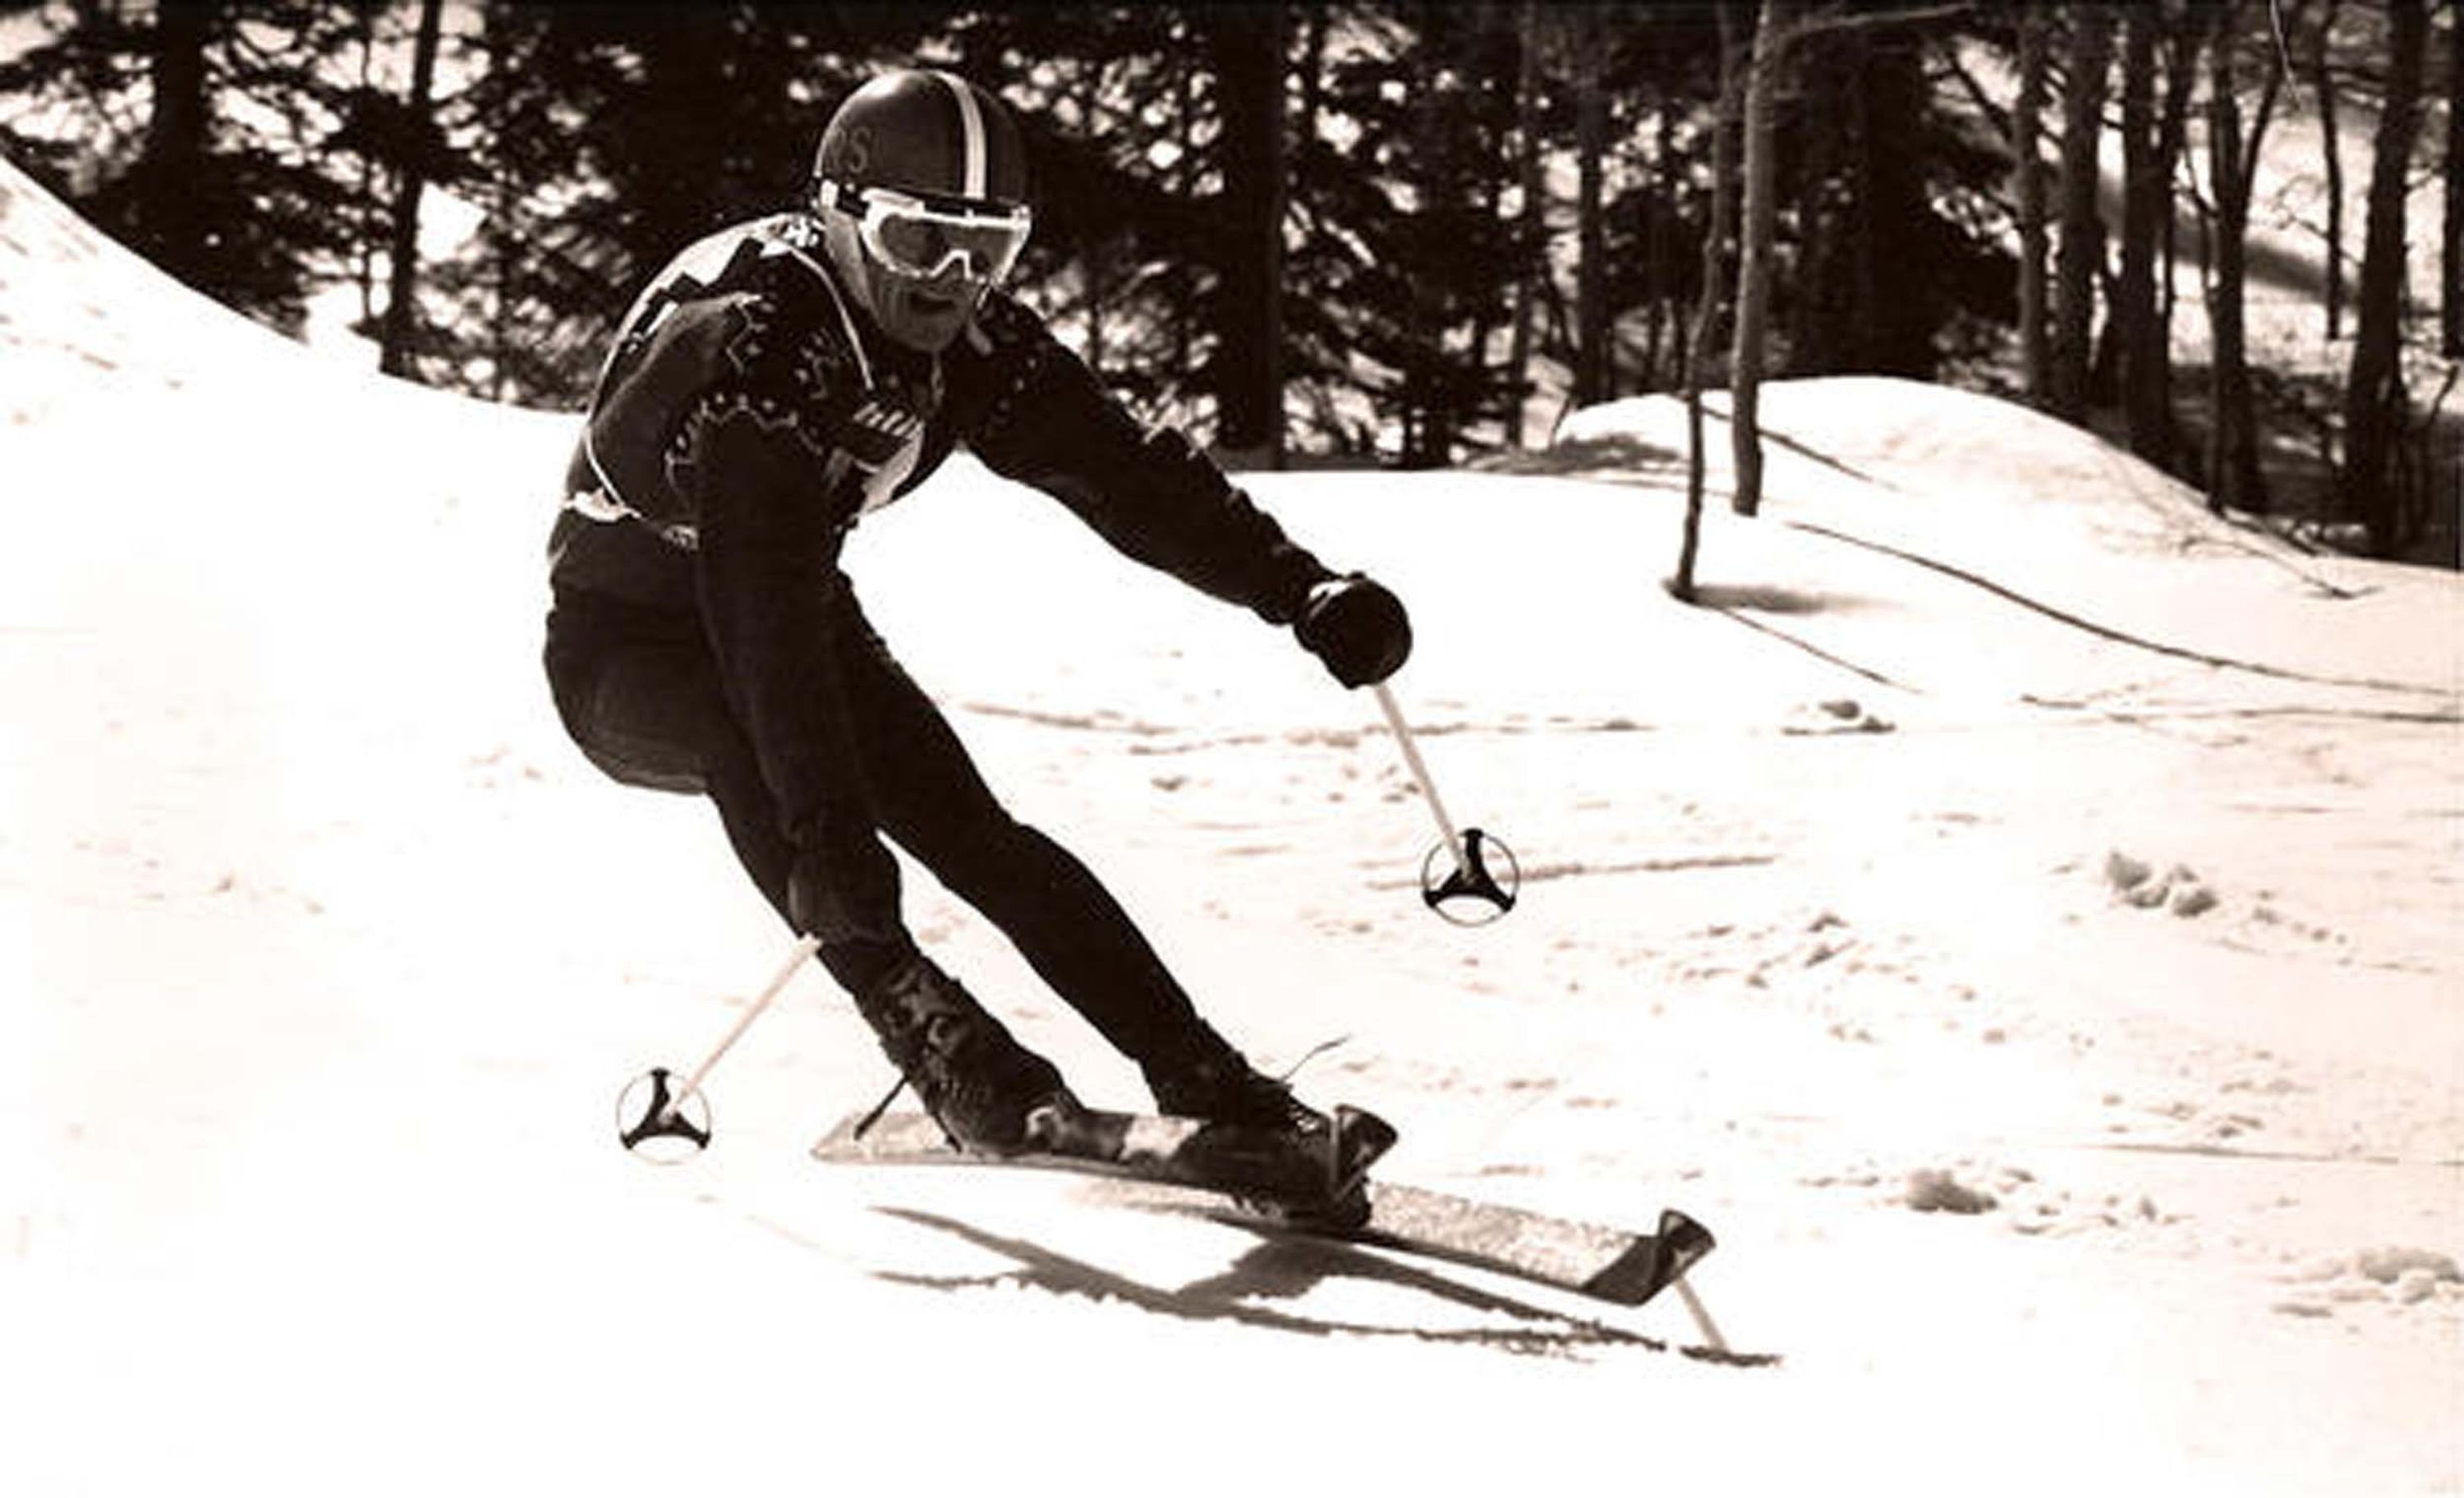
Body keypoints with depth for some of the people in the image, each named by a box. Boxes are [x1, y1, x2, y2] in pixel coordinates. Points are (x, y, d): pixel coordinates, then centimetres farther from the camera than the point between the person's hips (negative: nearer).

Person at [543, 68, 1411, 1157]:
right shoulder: (753, 341, -34)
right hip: (625, 649, -6)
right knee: (742, 728, -38)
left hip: (807, 627, 6)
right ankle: (923, 1027, -38)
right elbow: (763, 604, -44)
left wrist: (1298, 587, -27)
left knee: (974, 838, -12)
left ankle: (1204, 1083, -10)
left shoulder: (966, 337, -13)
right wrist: (826, 827, -54)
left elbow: (1118, 471, -12)